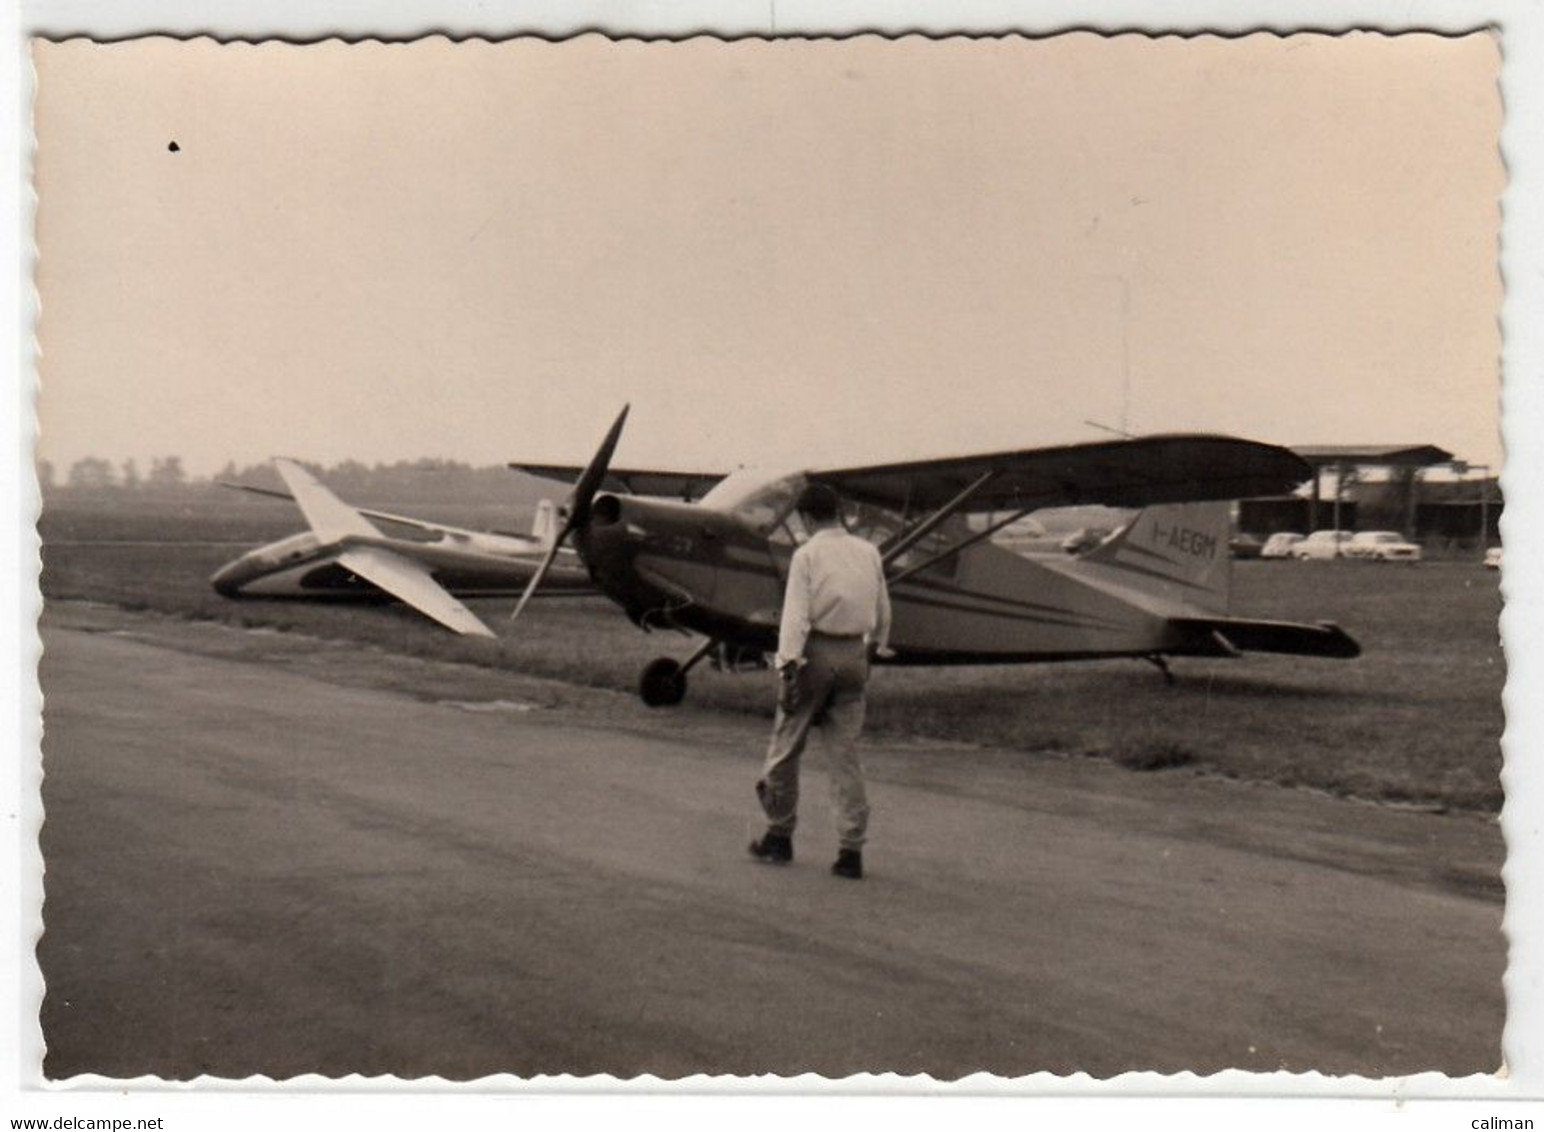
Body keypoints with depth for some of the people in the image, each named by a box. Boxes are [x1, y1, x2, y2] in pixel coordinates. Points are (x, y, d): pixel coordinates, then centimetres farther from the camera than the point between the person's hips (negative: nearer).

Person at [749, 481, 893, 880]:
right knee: (845, 753, 7)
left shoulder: (807, 555, -8)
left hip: (815, 653, -4)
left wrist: (788, 664, -18)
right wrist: (879, 645, 32)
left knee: (786, 746, 10)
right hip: (854, 656, 5)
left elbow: (796, 614, -15)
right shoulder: (869, 552, 7)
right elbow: (882, 610, 15)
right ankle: (852, 850, 3)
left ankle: (779, 836, 18)